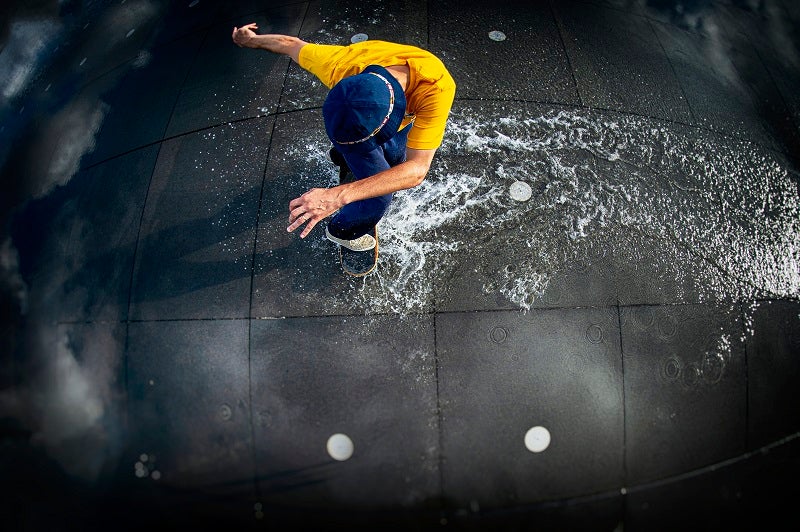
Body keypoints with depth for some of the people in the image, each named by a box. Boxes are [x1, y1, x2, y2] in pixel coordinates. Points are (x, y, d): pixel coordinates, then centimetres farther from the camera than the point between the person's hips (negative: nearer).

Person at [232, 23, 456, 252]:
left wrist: (337, 196, -62)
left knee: (395, 161, 22)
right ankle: (344, 230, 28)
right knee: (380, 191, -5)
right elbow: (292, 45, -22)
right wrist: (252, 40, 0)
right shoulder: (342, 65, -43)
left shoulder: (437, 89, -48)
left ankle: (346, 156, 54)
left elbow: (417, 169, -52)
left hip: (402, 115, 2)